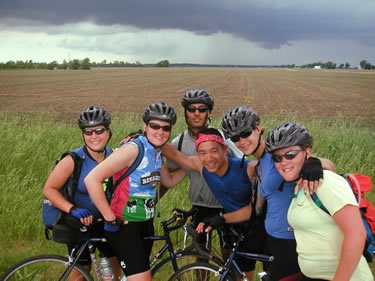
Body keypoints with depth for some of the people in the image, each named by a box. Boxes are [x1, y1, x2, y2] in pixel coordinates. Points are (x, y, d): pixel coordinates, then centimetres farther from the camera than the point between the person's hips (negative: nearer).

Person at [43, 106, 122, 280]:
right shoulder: (73, 160, -20)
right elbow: (49, 189, -16)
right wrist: (73, 209, -28)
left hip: (104, 221, 4)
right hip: (79, 223, -4)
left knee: (119, 265, 10)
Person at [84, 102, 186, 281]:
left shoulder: (157, 153, 6)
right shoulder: (133, 149, -20)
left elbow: (169, 181, 25)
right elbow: (92, 179, -26)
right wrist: (110, 218, -22)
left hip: (145, 224, 9)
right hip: (124, 226, -9)